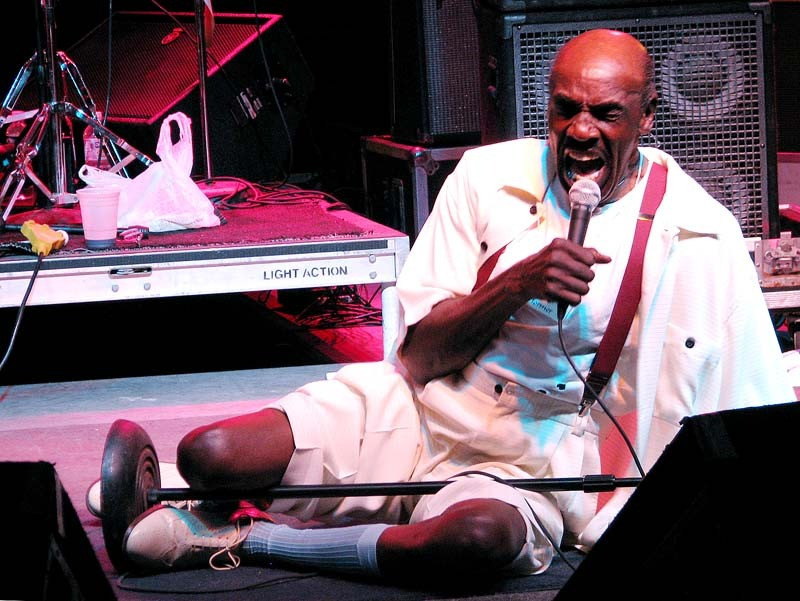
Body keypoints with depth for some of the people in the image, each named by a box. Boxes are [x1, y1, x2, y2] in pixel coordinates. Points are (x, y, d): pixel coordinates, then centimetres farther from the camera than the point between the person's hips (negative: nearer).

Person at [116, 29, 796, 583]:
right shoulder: (489, 176, 0)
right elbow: (418, 359, -2)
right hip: (412, 414, 2)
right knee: (207, 454, -22)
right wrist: (517, 283, -18)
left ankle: (244, 537, -19)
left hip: (525, 474, -2)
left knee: (488, 535, -41)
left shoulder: (698, 236, -5)